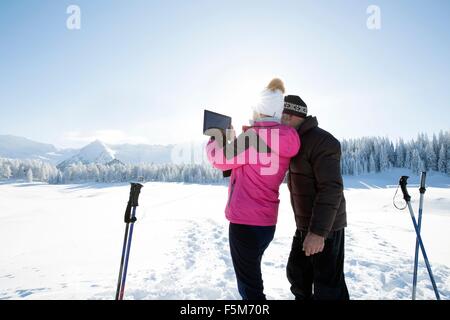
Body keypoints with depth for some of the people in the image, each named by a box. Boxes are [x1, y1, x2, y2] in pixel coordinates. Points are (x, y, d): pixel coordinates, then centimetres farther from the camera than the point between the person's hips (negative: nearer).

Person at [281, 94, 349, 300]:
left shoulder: (322, 141, -19)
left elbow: (331, 189, -25)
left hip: (326, 227, -9)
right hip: (304, 226, 9)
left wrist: (318, 232, -30)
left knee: (328, 287, -1)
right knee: (297, 274, 22)